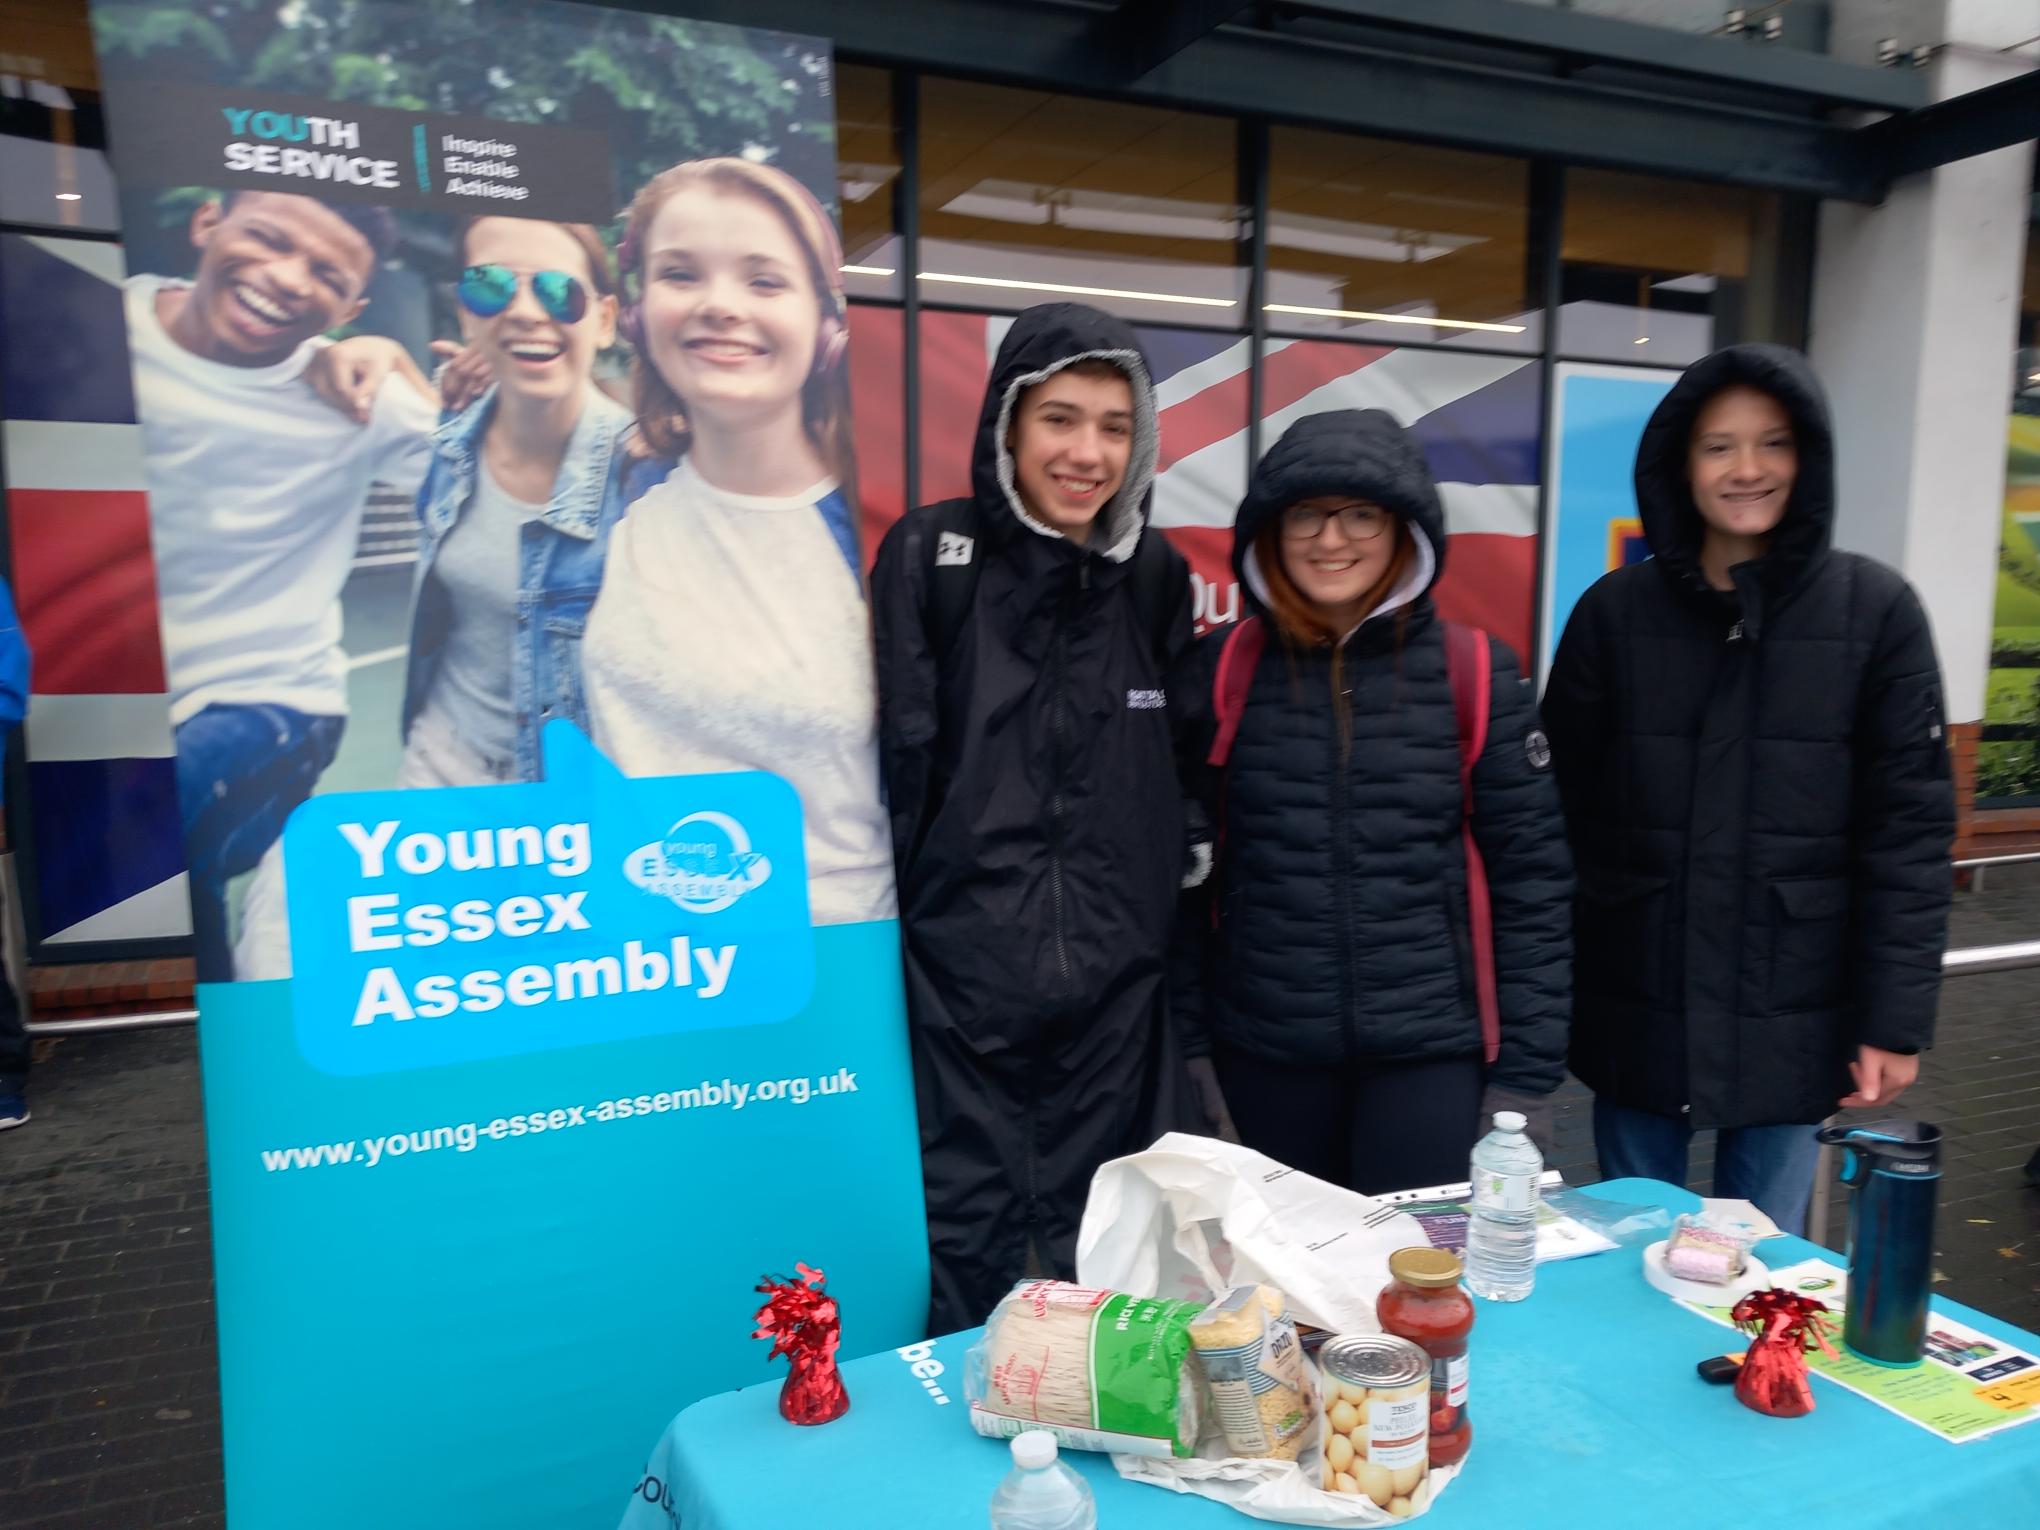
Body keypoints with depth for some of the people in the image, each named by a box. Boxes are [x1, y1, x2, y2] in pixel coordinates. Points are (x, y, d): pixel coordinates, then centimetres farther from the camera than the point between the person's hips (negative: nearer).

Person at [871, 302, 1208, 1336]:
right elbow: (894, 767, -7)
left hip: (1116, 988, 4)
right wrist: (886, 946, -7)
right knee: (962, 1256, 6)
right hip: (960, 978, -3)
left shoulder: (1156, 575, 7)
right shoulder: (929, 557, -5)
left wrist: (1162, 924, 13)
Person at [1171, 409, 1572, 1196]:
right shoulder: (1221, 671, -1)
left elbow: (1531, 879, -2)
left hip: (1433, 1050, -1)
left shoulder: (1475, 672, -4)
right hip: (1264, 1051, 2)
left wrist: (1527, 1071, -4)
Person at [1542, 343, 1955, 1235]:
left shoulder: (1875, 610, -3)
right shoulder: (1615, 612, 0)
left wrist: (1896, 1020, -7)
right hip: (1636, 1011, 1)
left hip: (1791, 1019, -1)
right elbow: (1560, 812, 0)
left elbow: (1910, 828, -4)